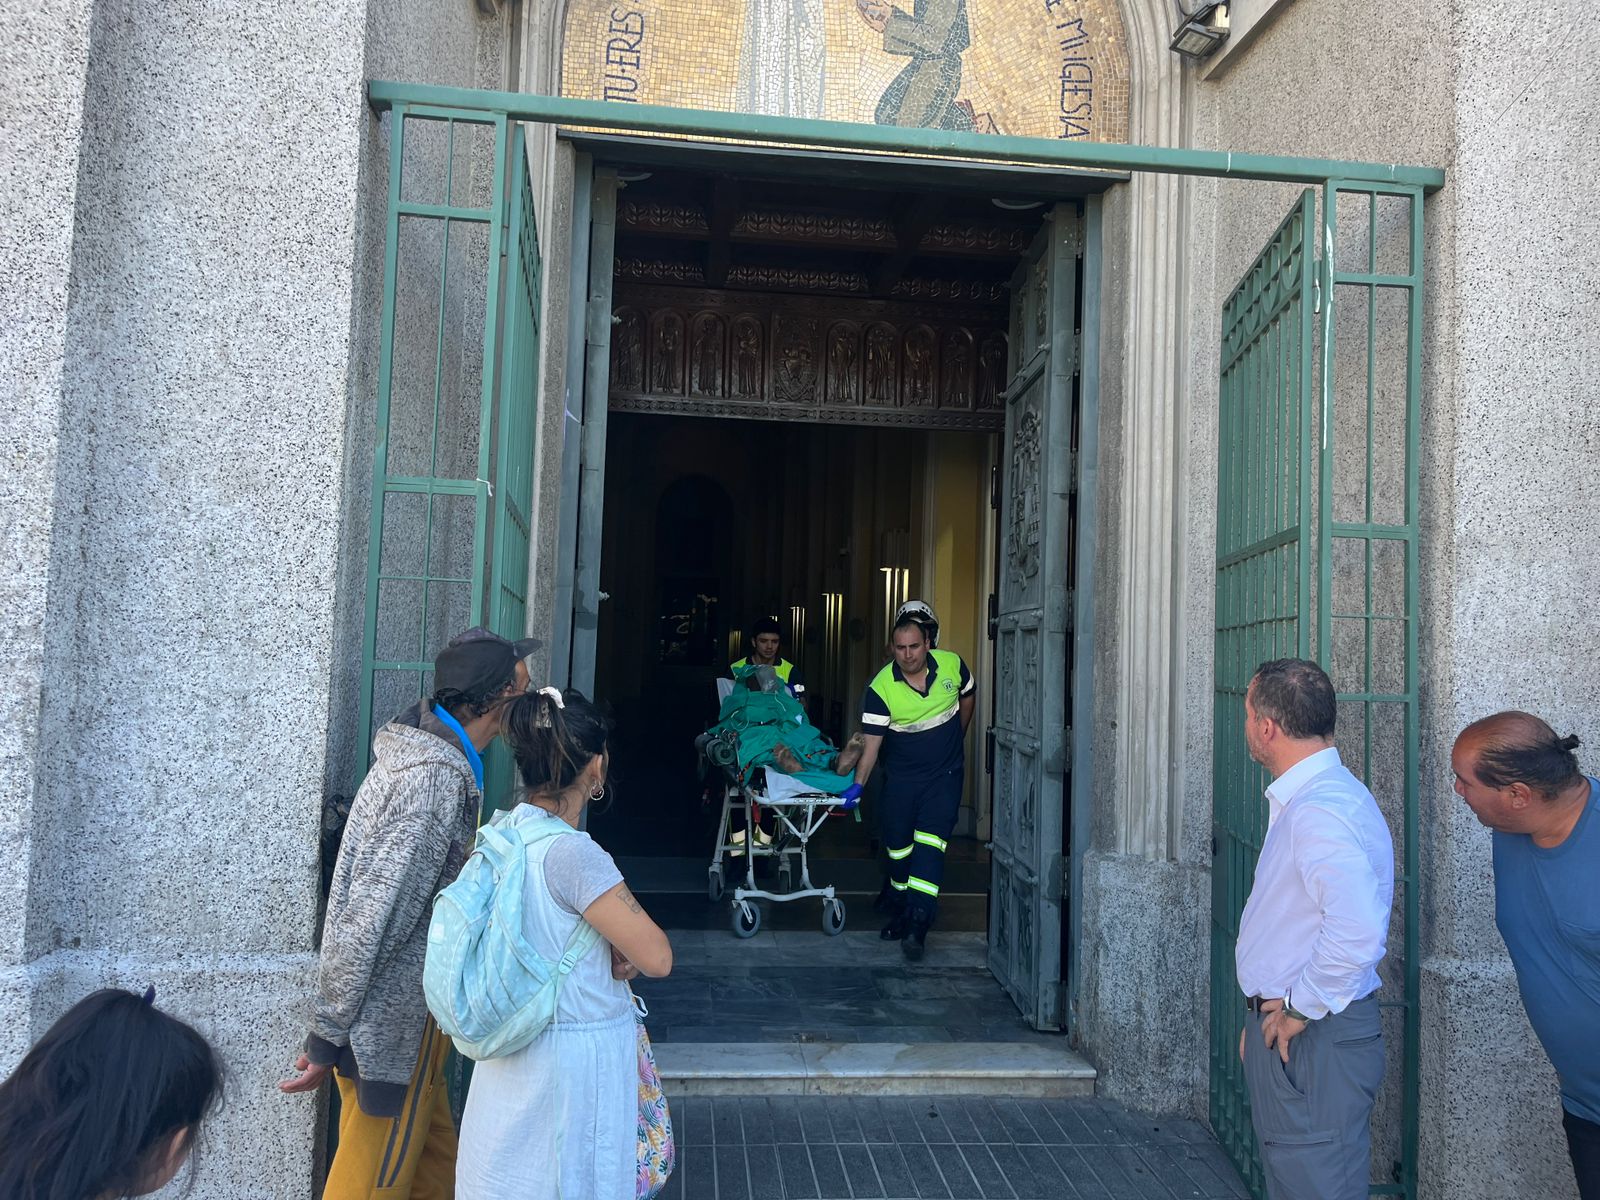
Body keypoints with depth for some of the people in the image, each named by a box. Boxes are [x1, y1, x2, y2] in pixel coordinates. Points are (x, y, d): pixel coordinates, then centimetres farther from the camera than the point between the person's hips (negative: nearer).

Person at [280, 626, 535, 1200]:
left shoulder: (417, 748, 6)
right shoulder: (437, 780, -25)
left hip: (401, 1004, 9)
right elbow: (373, 916, -25)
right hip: (392, 1018, -9)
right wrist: (327, 1038, -20)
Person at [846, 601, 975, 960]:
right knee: (898, 849, 8)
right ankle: (899, 915, 28)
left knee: (930, 844, -14)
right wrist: (858, 784, -29)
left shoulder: (952, 664, -11)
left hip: (945, 773, 0)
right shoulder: (880, 688, -17)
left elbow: (968, 698, 11)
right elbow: (871, 744, -18)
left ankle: (918, 925, -17)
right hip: (902, 776, 0)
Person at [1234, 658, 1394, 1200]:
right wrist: (1263, 1014, 20)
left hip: (1314, 1041, -10)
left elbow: (1357, 932, -36)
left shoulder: (1320, 810, -24)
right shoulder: (1299, 800, 10)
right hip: (1285, 1032, 10)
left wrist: (1300, 1010, -22)